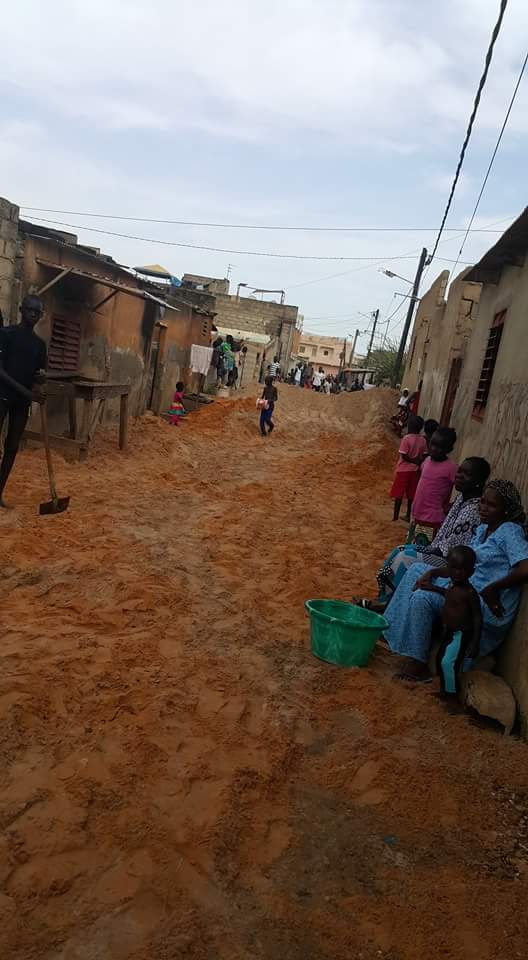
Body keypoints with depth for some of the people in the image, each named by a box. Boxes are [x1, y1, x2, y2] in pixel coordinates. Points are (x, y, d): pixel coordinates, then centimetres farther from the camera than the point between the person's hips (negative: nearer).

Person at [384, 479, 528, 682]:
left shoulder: (510, 531, -14)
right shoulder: (483, 529, 13)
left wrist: (492, 589, -20)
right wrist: (432, 572, -4)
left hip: (490, 607, -9)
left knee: (422, 597, -23)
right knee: (417, 569, 7)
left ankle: (417, 665, -12)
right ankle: (393, 629, 6)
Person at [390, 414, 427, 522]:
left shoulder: (406, 439, -18)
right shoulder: (423, 440, -3)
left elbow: (404, 456, -19)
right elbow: (424, 456, 0)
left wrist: (412, 460, -7)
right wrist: (417, 462, 6)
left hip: (404, 469, -5)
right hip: (415, 470, 5)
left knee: (399, 494, 5)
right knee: (411, 494, 15)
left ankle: (395, 516, 11)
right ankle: (408, 516, 23)